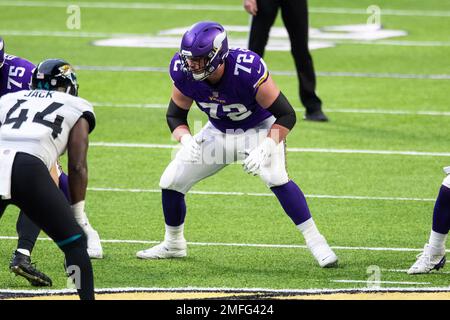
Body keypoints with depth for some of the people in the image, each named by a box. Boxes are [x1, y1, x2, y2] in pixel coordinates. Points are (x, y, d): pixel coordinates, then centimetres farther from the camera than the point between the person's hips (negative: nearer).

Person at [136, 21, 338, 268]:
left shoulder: (247, 69, -37)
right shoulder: (183, 72, -24)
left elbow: (286, 114, -29)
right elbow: (175, 115, -7)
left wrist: (265, 149, -40)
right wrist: (186, 139, -28)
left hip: (260, 129, -5)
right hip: (219, 132, 5)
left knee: (276, 178, -31)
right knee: (171, 182, 1)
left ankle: (315, 241, -21)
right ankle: (173, 245, 26)